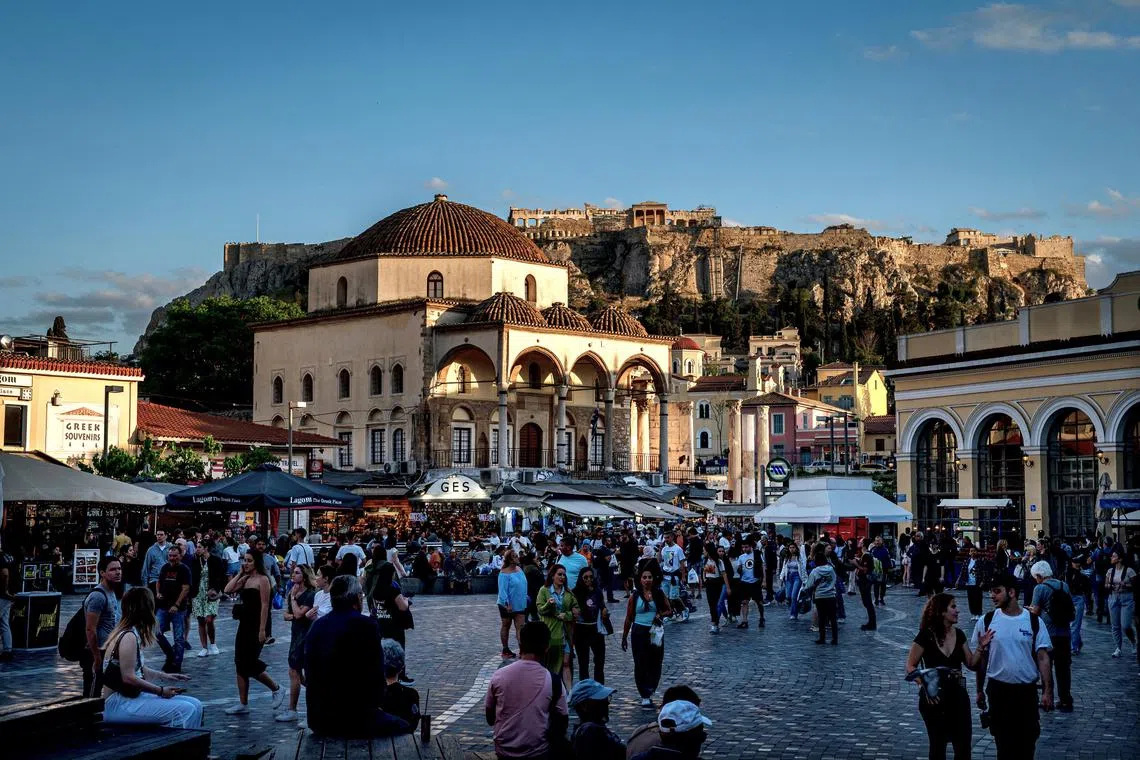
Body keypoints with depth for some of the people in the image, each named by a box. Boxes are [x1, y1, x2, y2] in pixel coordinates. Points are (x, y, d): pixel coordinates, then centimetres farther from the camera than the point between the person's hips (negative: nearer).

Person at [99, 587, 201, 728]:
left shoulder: (133, 633, 13)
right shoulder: (129, 637, -16)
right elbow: (129, 678, -21)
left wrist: (165, 676, 22)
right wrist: (161, 690, -13)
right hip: (119, 705, -10)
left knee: (195, 705, 1)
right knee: (186, 711, -22)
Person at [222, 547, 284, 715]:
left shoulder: (262, 579, -10)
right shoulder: (245, 579, 12)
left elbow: (264, 606, -15)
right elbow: (228, 590, 1)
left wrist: (262, 630, -20)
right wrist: (240, 573, 3)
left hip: (255, 627, -8)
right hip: (244, 625, 8)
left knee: (250, 664, -8)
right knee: (240, 664, 7)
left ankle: (276, 689, 11)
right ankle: (243, 704, 12)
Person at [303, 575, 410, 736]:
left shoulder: (316, 626, 7)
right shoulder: (367, 626, -12)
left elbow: (307, 669, 13)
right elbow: (376, 673, -10)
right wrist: (376, 703, 8)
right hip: (354, 717, -7)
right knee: (404, 728, 13)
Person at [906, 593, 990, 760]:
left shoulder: (958, 634, 3)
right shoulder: (926, 636, -12)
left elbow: (971, 664, 8)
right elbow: (910, 666, -11)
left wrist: (981, 647, -9)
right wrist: (924, 686, -24)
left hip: (958, 696, 4)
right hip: (934, 698, -4)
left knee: (963, 746, 2)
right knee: (938, 746, 8)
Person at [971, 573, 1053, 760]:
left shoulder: (1033, 622, -5)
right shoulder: (987, 621, -3)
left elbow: (1043, 658, -4)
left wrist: (1048, 691, -11)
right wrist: (980, 691, 6)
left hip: (1027, 691, 0)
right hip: (998, 690, 0)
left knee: (1027, 744, 6)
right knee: (1004, 744, 8)